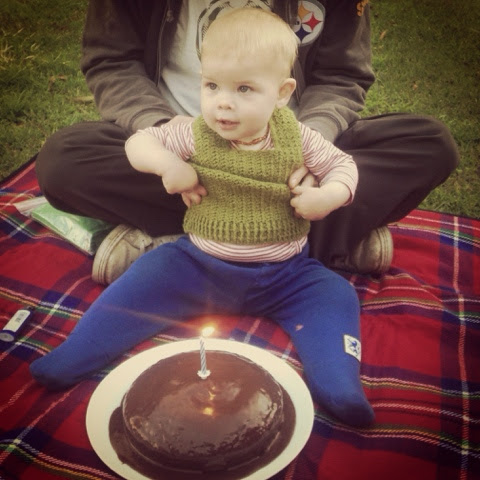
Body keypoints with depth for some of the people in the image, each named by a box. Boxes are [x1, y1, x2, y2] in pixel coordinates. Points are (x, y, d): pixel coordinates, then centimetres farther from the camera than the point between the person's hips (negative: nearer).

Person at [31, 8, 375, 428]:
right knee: (147, 278, -15)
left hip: (283, 275, 1)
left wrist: (329, 195, -18)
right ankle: (74, 356, -6)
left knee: (334, 295, -18)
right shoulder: (195, 136, -6)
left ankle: (337, 385, -17)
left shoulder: (297, 139, -6)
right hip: (199, 264, 0)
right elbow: (138, 142, -1)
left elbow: (342, 164, 5)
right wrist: (167, 163, -23)